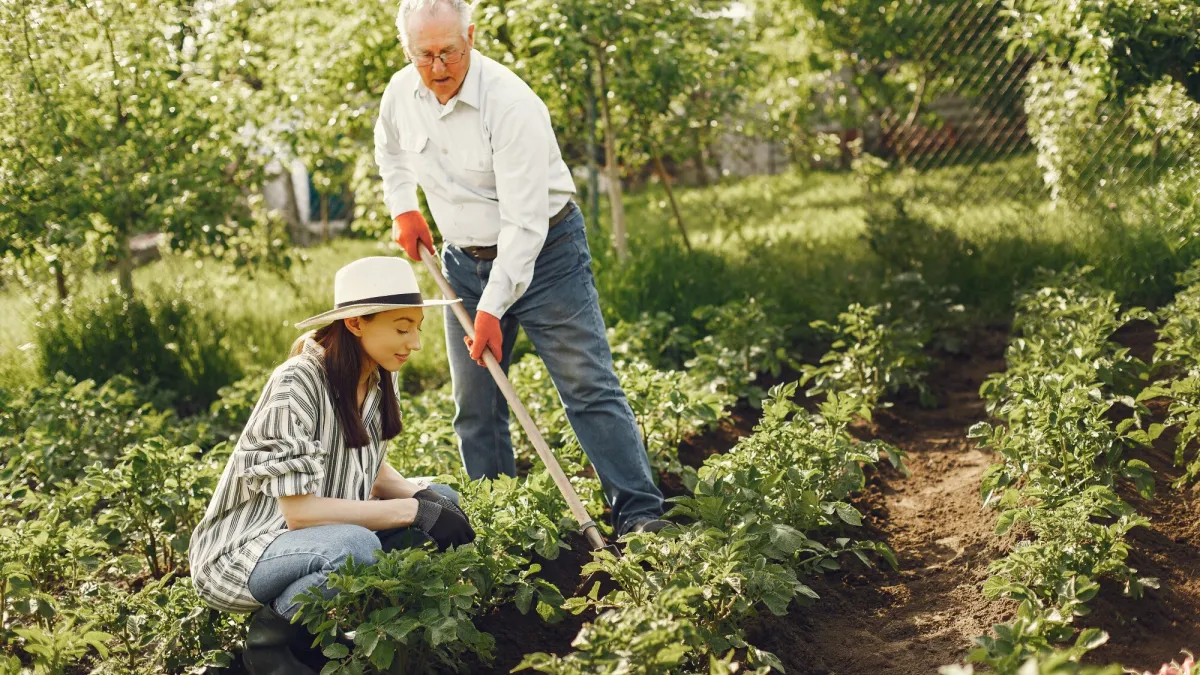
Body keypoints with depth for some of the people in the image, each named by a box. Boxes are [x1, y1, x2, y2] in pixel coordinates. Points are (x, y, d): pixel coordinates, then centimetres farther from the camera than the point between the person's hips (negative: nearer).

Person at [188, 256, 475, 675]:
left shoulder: (380, 379, -1)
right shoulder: (297, 386, -25)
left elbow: (373, 471, 9)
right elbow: (299, 511, -28)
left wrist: (423, 496, -13)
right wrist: (414, 511, -27)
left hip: (323, 533, 8)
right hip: (240, 552, -8)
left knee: (441, 499, -2)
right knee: (355, 546, -35)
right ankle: (269, 635, -7)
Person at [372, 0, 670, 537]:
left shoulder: (510, 103, -25)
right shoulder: (401, 92, -5)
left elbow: (524, 223, -27)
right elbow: (389, 149, 22)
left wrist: (492, 310, -27)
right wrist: (403, 209, 9)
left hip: (543, 251, -6)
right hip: (465, 260, 6)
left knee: (590, 388, -10)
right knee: (475, 407, 6)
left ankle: (640, 514, -9)